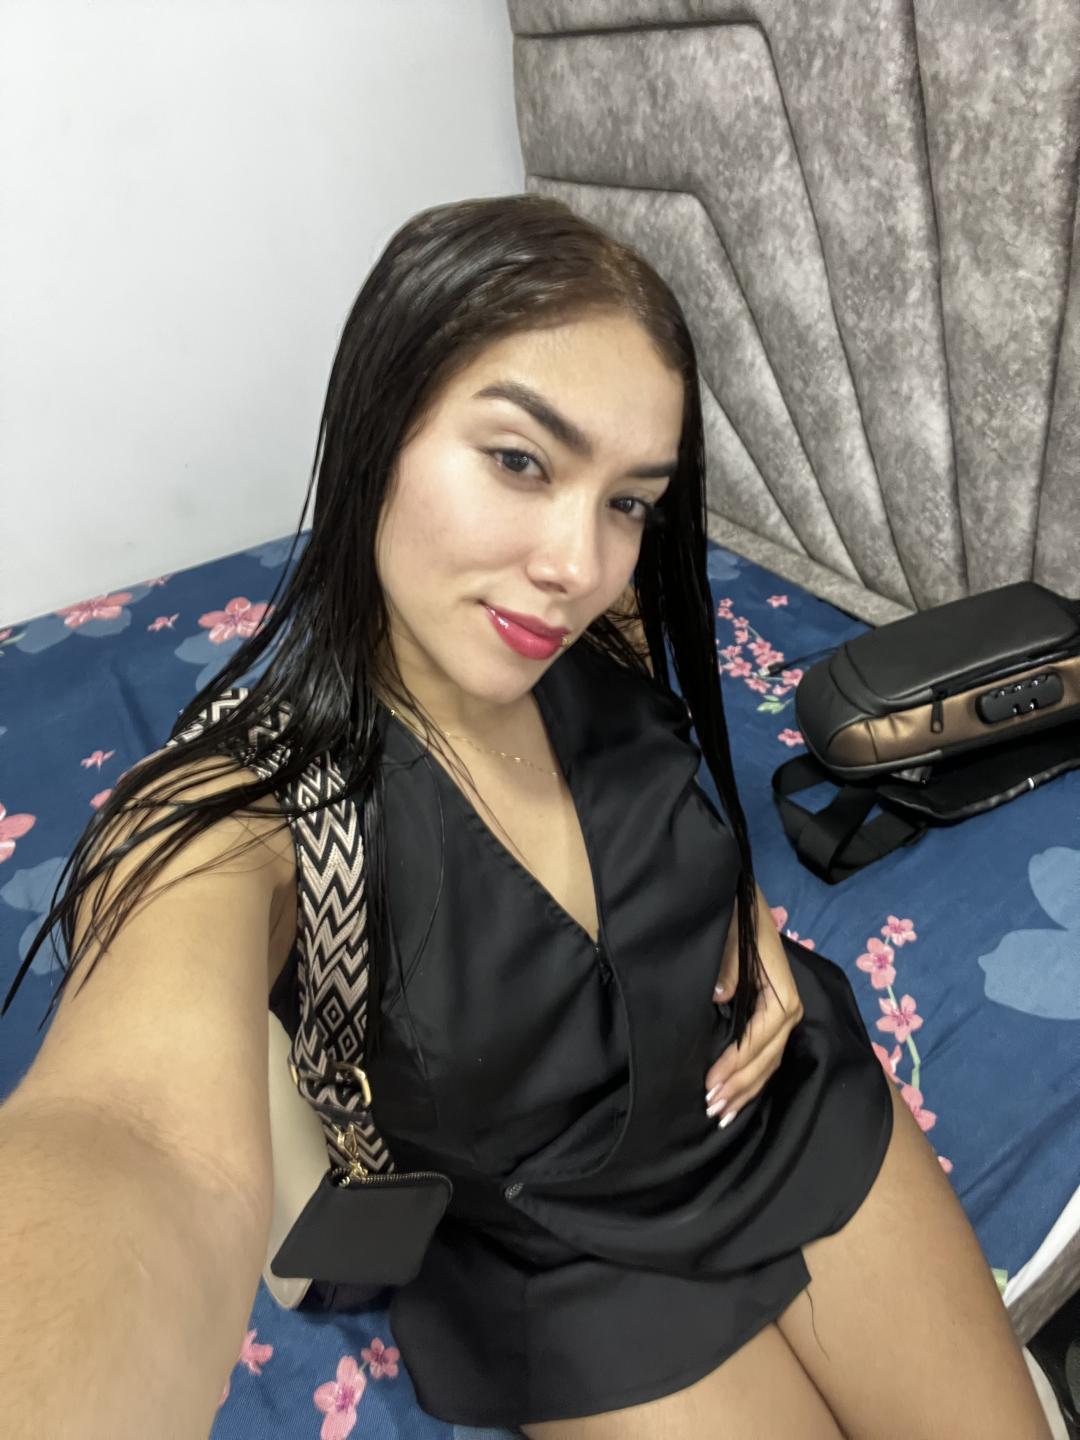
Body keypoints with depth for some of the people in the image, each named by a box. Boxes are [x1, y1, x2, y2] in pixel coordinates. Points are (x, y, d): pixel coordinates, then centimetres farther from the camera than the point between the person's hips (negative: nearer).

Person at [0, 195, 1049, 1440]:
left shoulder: (609, 641, -16)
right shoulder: (231, 821, -30)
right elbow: (156, 1140, -51)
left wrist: (749, 916, -11)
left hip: (797, 1103, 4)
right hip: (578, 1269, -3)